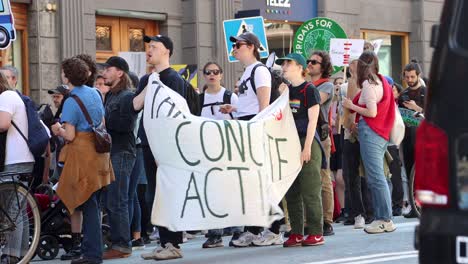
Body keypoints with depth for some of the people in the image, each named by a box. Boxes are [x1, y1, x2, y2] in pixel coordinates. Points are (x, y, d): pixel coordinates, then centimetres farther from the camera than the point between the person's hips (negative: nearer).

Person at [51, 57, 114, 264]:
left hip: (82, 153, -8)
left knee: (88, 205, -5)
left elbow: (70, 136, -18)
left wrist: (59, 130, 3)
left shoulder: (71, 101, -14)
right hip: (98, 151, 8)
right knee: (93, 204, 13)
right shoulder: (94, 93, 10)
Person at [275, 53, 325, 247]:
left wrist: (307, 147, -14)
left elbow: (312, 121, -10)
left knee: (310, 191, -6)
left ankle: (316, 233, -2)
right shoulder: (286, 91, 15)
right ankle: (296, 233, 10)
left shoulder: (309, 90, -5)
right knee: (291, 192, 6)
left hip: (307, 143, -7)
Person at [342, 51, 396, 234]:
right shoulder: (382, 82, 15)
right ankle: (381, 217, 11)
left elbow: (372, 112, -17)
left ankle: (385, 219, -10)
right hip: (381, 134, 9)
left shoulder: (368, 84, -10)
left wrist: (352, 106, -4)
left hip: (370, 132, -9)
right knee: (377, 177, 11)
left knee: (375, 178, -9)